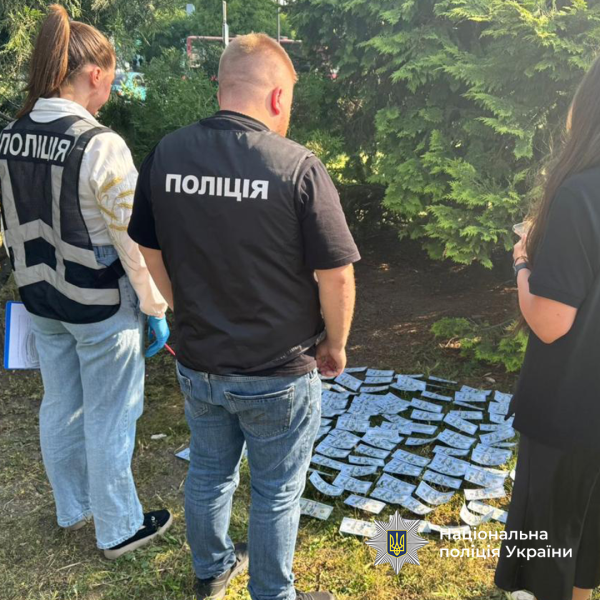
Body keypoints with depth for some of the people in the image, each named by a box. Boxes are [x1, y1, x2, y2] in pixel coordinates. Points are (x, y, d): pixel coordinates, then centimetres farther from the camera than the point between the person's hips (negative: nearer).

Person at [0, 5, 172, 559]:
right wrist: (156, 310, -9)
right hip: (101, 307, -7)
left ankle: (72, 508, 43)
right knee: (109, 420, 9)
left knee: (60, 407, 21)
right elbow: (133, 241, -19)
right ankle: (118, 530, 29)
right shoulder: (101, 146, -21)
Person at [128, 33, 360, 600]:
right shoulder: (298, 166, -20)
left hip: (197, 363, 5)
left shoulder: (165, 154, -5)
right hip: (278, 373, -4)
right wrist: (335, 345, 0)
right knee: (277, 493, 17)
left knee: (209, 474, 26)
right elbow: (335, 276, -18)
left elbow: (149, 254, 4)